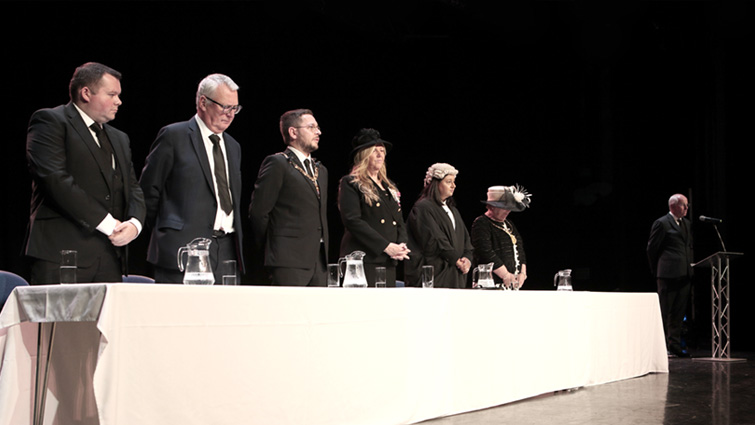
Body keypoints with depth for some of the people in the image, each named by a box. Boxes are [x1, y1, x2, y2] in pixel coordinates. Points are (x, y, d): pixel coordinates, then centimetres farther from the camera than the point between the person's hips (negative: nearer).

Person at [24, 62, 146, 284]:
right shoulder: (49, 122, 0)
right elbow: (56, 180, -13)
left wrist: (134, 223, -5)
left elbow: (133, 189, 19)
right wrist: (107, 223, -14)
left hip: (110, 257, 7)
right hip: (62, 252, -7)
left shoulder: (119, 139, 25)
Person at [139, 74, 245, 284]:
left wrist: (237, 241, 15)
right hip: (183, 249, -6)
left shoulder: (233, 146, 21)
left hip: (226, 252, 6)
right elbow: (148, 191, 1)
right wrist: (166, 232, 5)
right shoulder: (174, 136, -1)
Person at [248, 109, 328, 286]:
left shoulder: (321, 170, 22)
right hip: (289, 260, -7)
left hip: (319, 262, 7)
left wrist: (324, 253, 17)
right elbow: (258, 211, -6)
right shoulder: (277, 164, -3)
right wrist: (268, 247, 1)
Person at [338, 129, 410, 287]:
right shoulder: (350, 183, 2)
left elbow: (400, 222, 23)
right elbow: (352, 220, -10)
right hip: (363, 260, -7)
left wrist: (402, 246, 0)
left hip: (388, 262, 7)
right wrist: (386, 246, -15)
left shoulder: (390, 187, 23)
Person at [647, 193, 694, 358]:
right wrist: (657, 271, 1)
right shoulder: (662, 223, -6)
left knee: (679, 313, 9)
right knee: (663, 312, -4)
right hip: (668, 274, -7)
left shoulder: (686, 223, 17)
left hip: (684, 275, 7)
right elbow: (652, 249, -4)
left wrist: (690, 267, 15)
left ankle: (675, 346, 14)